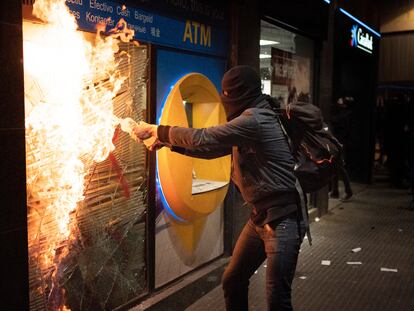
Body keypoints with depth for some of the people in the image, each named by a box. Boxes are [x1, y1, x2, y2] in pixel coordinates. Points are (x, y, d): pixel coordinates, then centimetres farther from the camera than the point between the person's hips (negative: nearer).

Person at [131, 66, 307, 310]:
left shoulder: (255, 119, -18)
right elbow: (211, 150, 19)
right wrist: (169, 143, 11)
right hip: (260, 217, 10)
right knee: (233, 281, 16)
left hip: (283, 219, -10)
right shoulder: (248, 121, 13)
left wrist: (155, 130, -8)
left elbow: (203, 139, -20)